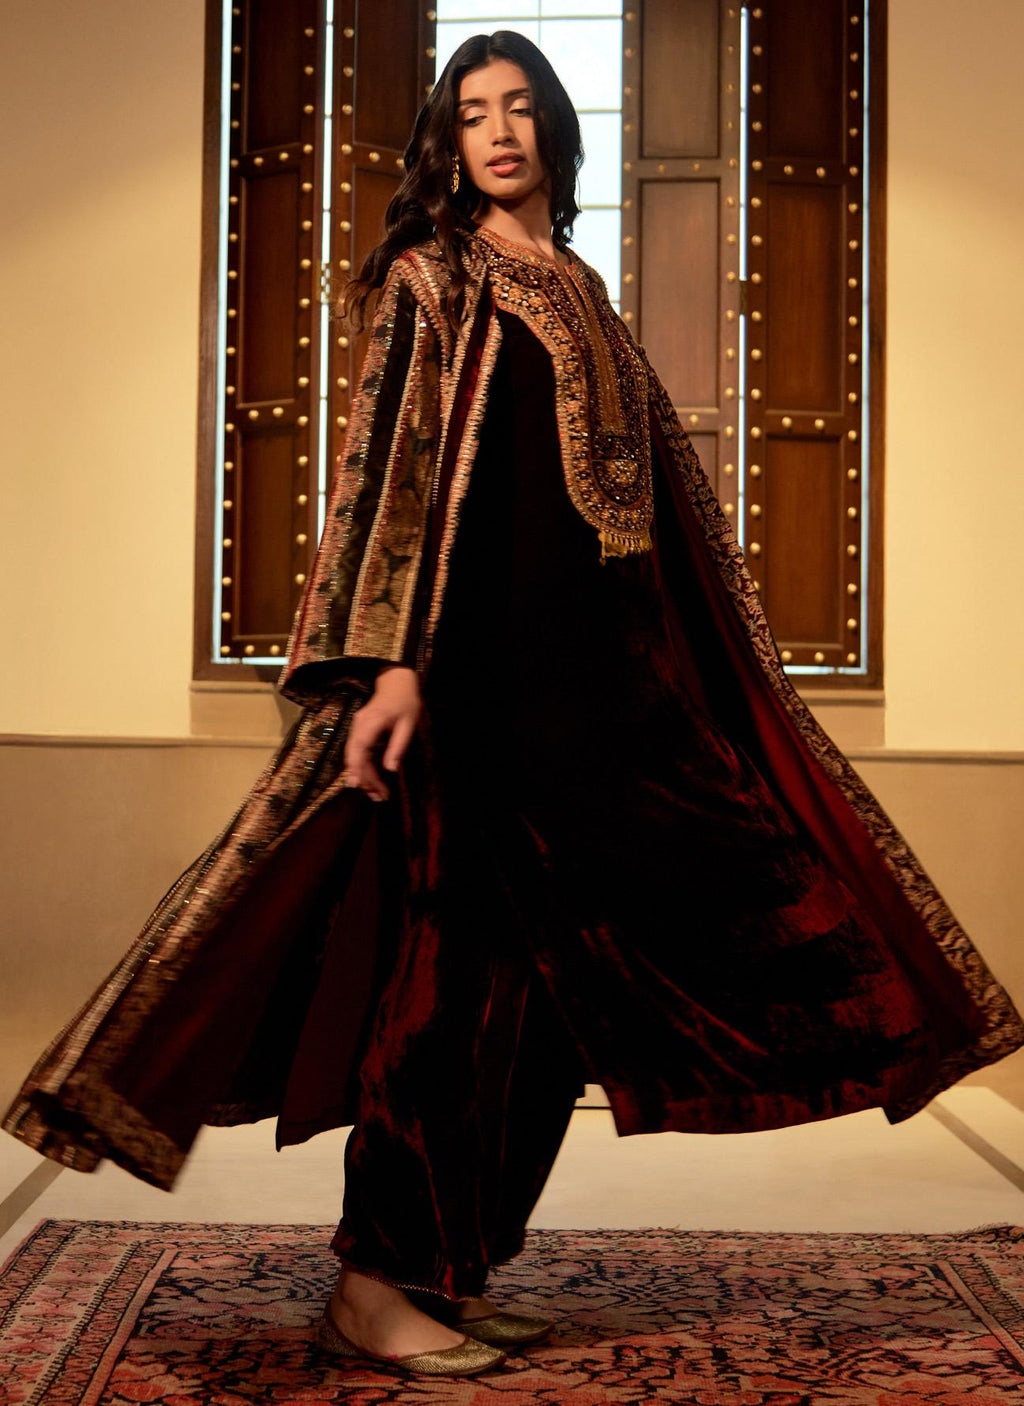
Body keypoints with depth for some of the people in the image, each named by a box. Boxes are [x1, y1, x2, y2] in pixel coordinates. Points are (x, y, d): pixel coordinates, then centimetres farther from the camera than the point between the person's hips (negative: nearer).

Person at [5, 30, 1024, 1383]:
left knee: (551, 968, 6)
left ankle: (448, 1271, 15)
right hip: (478, 663, -7)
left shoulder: (579, 294, 21)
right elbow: (395, 462, -11)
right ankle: (376, 1284, 0)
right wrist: (393, 661, -23)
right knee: (466, 958, -8)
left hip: (585, 666, 7)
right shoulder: (434, 278, 0)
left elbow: (659, 497, 22)